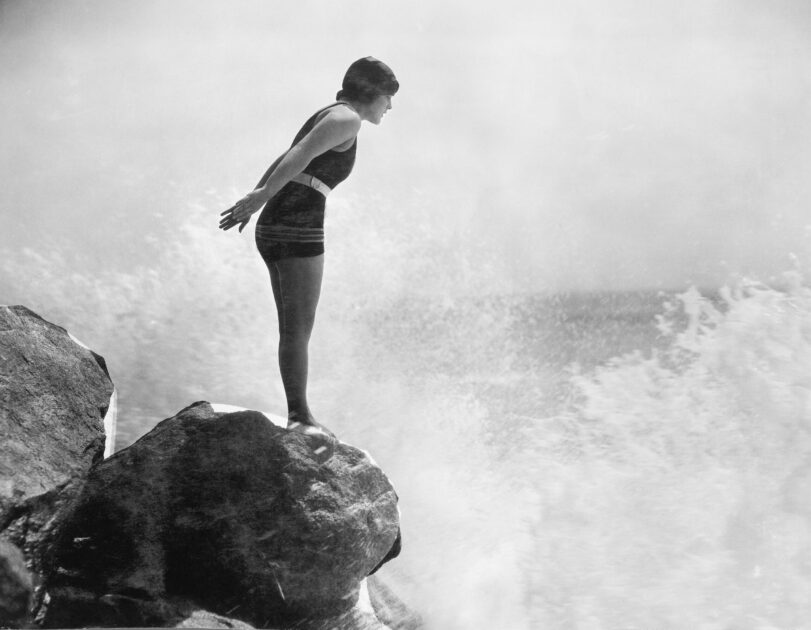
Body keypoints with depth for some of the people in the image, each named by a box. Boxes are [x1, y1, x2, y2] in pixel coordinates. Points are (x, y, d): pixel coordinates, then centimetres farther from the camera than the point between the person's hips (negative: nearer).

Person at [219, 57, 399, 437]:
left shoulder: (329, 116, 24)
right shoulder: (347, 118, -6)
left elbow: (284, 160, 25)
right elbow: (300, 155, -19)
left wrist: (253, 199, 20)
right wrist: (262, 197, -22)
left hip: (273, 230, 10)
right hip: (297, 230, -9)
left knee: (294, 330, 12)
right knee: (298, 331, -5)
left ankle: (299, 416, 17)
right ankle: (300, 418, -1)